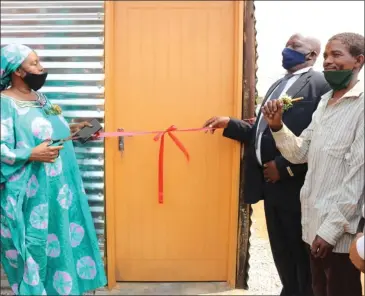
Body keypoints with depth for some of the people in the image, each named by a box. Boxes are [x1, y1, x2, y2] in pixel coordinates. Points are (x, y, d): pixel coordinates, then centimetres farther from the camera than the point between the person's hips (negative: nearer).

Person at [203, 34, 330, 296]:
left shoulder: (320, 84, -10)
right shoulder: (278, 86, 18)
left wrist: (284, 167, -19)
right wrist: (229, 124, 6)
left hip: (296, 186, -8)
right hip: (273, 183, 8)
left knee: (300, 254, 8)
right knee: (282, 253, 19)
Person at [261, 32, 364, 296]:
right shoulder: (325, 102, 11)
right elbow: (301, 153, 9)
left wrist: (332, 228, -19)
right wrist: (277, 125, -7)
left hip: (340, 229, -7)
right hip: (314, 224, 7)